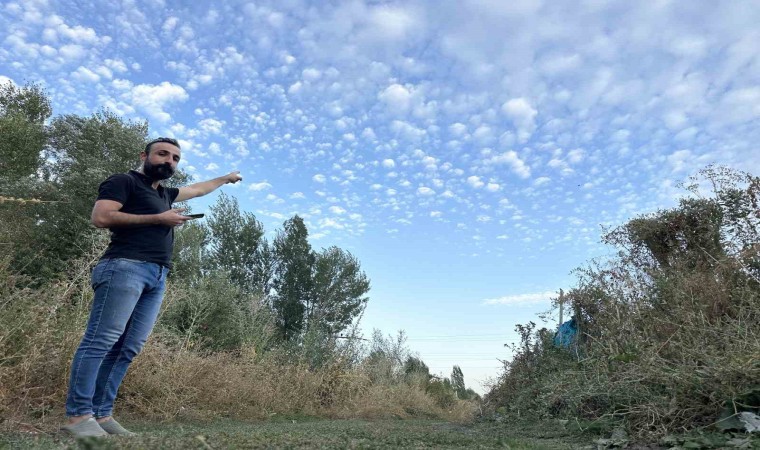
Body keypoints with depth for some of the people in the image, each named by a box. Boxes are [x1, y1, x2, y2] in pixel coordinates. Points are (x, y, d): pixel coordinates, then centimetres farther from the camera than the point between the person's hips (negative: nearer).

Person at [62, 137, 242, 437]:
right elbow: (100, 217, -8)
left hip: (157, 277, 7)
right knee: (102, 340, -11)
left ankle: (101, 415, 4)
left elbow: (198, 189, 46)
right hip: (125, 267, -7)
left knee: (128, 347, 1)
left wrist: (226, 178, 60)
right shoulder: (123, 181, 6)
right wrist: (158, 218, -6)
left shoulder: (164, 194, 28)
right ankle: (78, 415, -8)